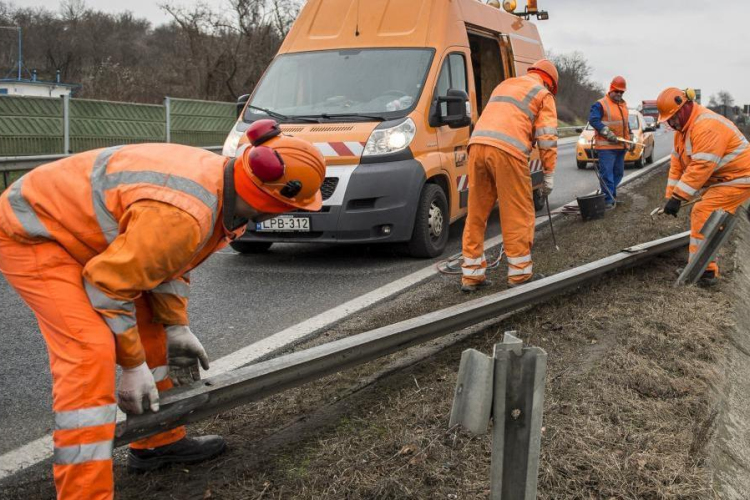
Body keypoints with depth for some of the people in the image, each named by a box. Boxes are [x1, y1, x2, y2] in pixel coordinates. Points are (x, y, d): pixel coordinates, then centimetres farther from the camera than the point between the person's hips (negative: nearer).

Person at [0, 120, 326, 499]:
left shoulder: (220, 183, -5)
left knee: (148, 328, 15)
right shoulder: (184, 215, -35)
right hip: (31, 233, -10)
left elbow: (167, 257, 9)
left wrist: (176, 327, 7)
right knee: (90, 351, -22)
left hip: (74, 225, 10)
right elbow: (108, 284, -27)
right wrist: (132, 365, -17)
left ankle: (158, 442, 29)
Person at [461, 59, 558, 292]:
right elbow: (547, 137, 5)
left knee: (476, 213, 10)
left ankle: (472, 274, 14)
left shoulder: (505, 85, 33)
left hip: (477, 144, 6)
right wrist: (549, 174, 9)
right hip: (507, 151, -6)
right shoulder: (543, 95, 13)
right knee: (518, 214, 3)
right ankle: (519, 274, 6)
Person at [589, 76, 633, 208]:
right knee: (607, 173, -10)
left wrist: (630, 139, 20)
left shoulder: (623, 105, 18)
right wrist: (608, 133, -23)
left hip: (621, 146, 8)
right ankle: (608, 199, -8)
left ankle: (610, 194, 27)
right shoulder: (600, 104, -8)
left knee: (618, 172, 13)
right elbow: (593, 120, -18)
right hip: (606, 146, -8)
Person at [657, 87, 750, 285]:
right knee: (700, 216, 12)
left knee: (702, 216, -16)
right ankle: (701, 266, 22)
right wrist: (671, 196, -1)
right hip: (719, 180, 11)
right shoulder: (682, 128, 9)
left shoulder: (706, 126, -26)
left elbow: (701, 167, -31)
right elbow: (677, 164, 6)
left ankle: (705, 272, -11)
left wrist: (678, 197, -29)